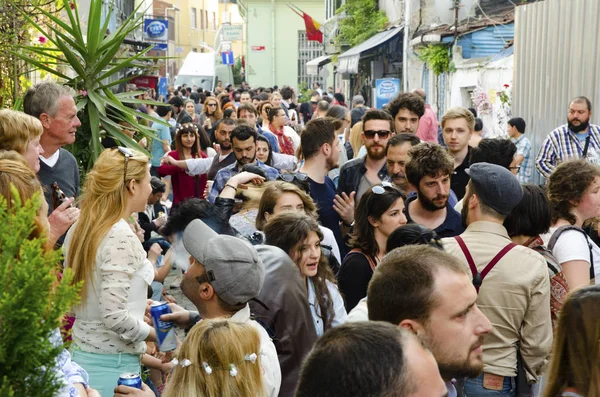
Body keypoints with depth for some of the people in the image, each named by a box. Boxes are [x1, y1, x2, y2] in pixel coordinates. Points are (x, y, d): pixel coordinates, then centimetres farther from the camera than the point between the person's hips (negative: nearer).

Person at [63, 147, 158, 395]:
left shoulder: (79, 229, 5)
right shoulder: (121, 237, -20)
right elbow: (114, 317, -25)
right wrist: (156, 334, -10)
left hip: (80, 353, 8)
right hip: (113, 363, -8)